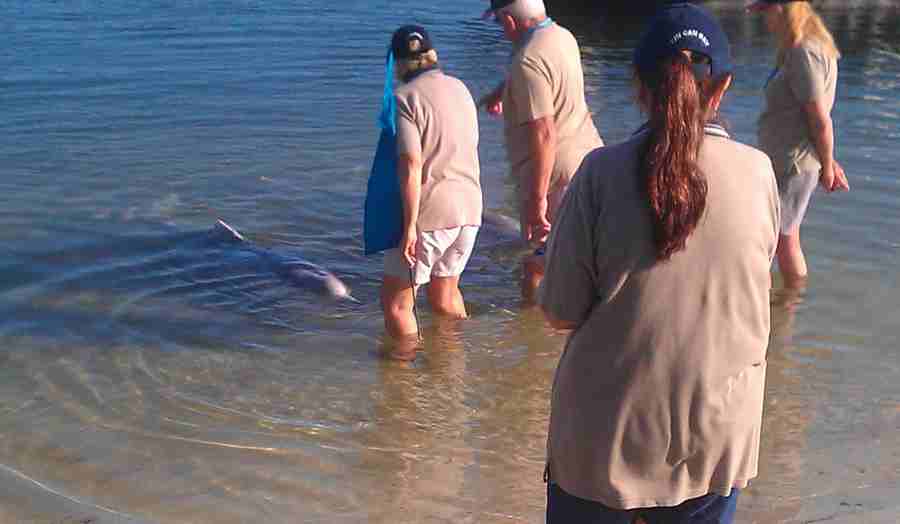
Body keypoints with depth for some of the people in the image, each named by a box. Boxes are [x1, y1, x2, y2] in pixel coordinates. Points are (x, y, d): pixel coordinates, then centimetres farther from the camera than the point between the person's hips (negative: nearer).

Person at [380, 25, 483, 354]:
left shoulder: (405, 98, -12)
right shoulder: (460, 88, 9)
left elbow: (411, 166, -19)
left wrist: (409, 226, -18)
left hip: (429, 215, -7)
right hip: (469, 208, 7)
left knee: (395, 301, 6)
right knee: (445, 295, 25)